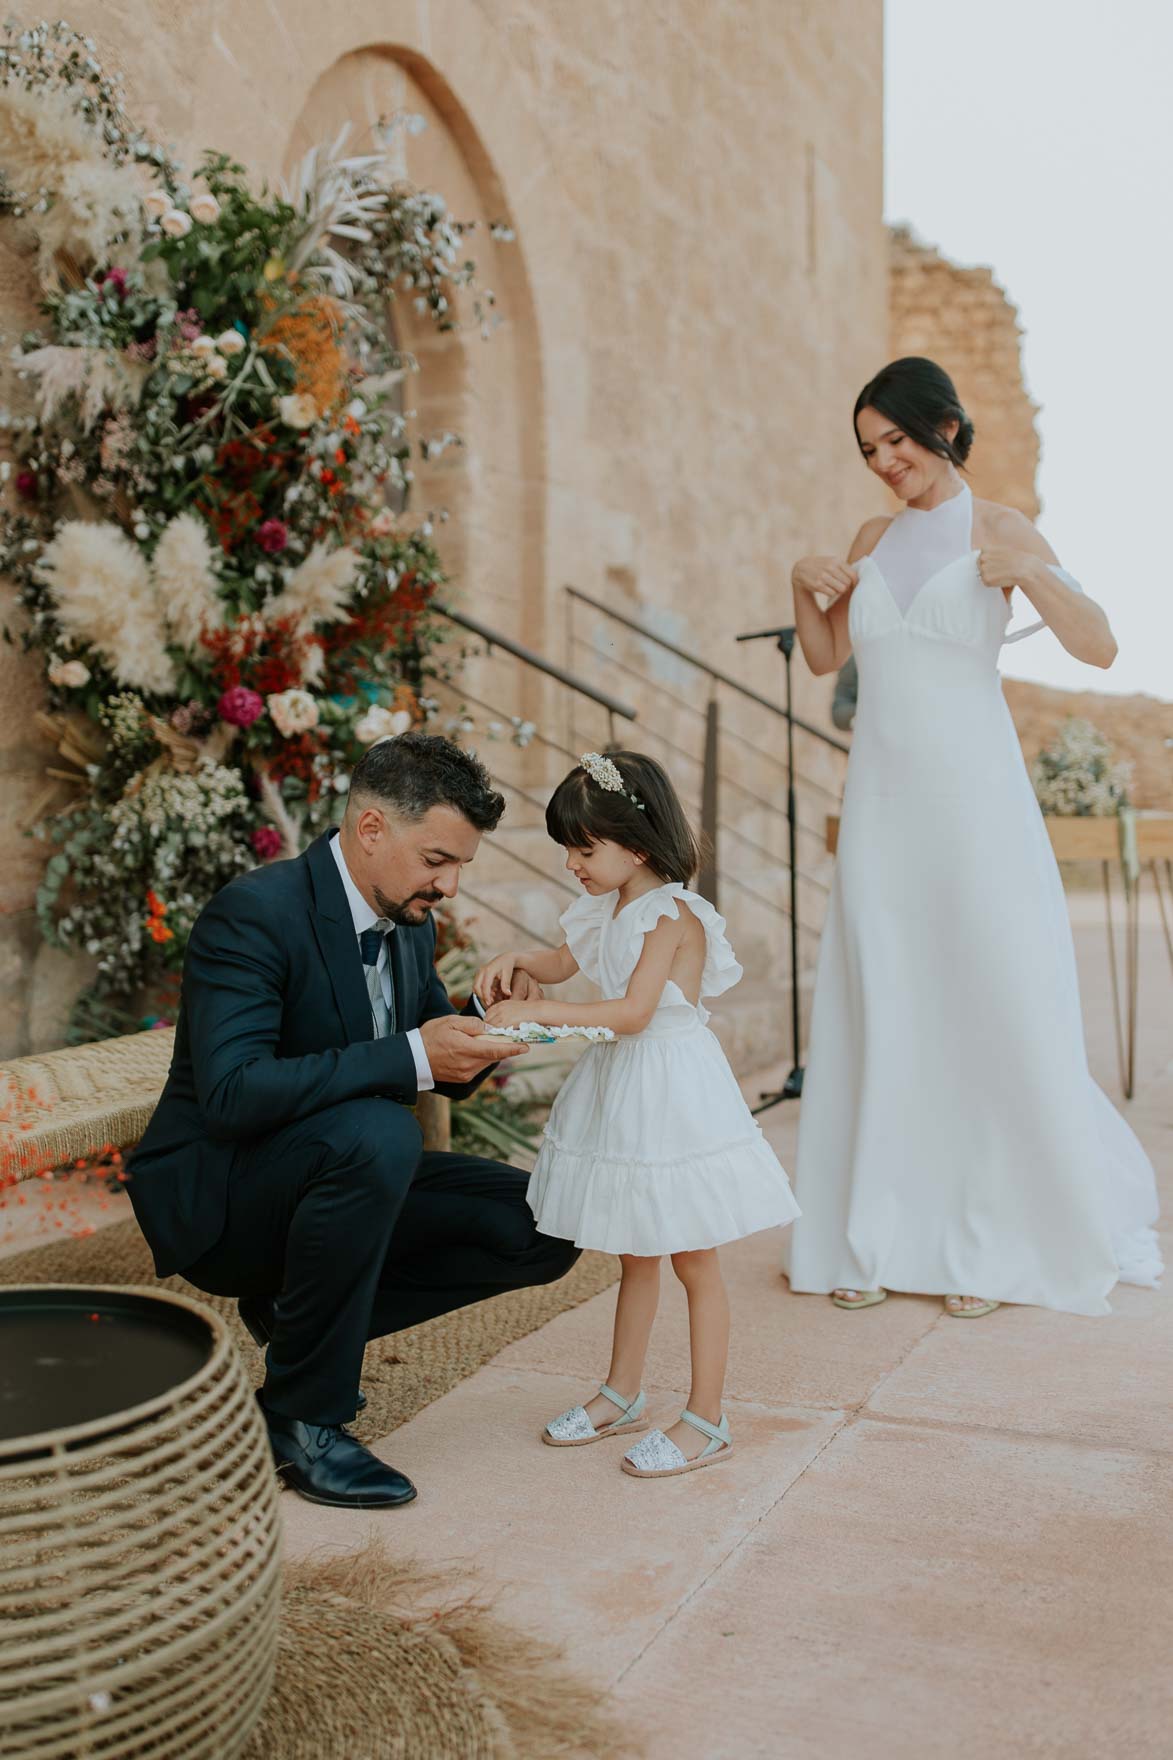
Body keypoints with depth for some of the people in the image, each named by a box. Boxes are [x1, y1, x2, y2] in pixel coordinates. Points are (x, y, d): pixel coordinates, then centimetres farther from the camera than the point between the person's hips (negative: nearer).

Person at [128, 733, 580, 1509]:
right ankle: (300, 1415, -19)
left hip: (339, 1174, 8)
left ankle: (296, 1317, 7)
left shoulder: (410, 922, 2)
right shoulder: (255, 913, -23)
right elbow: (230, 1092, -34)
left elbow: (442, 1065, 13)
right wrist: (412, 1057, -37)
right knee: (378, 1134, -37)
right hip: (216, 1198, -8)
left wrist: (482, 1034, -11)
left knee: (540, 1229, -4)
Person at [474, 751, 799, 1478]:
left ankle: (707, 1420, 12)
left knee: (693, 1261, 2)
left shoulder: (673, 914, -19)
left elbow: (633, 1010, -28)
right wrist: (515, 963, 2)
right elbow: (565, 961, 23)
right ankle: (622, 1395, 32)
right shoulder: (611, 908, 7)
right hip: (623, 1091, 9)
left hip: (674, 1095, -9)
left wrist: (534, 1013, -29)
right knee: (636, 1254, 19)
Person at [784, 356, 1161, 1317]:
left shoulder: (997, 528, 0)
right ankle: (880, 1237, 13)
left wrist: (1032, 572, -22)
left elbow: (1099, 645, -8)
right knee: (879, 1011, 4)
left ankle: (998, 1242, 12)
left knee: (996, 1007, -1)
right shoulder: (875, 537, 14)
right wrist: (804, 587, 3)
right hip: (883, 795, 5)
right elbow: (826, 657, 20)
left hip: (970, 794, -4)